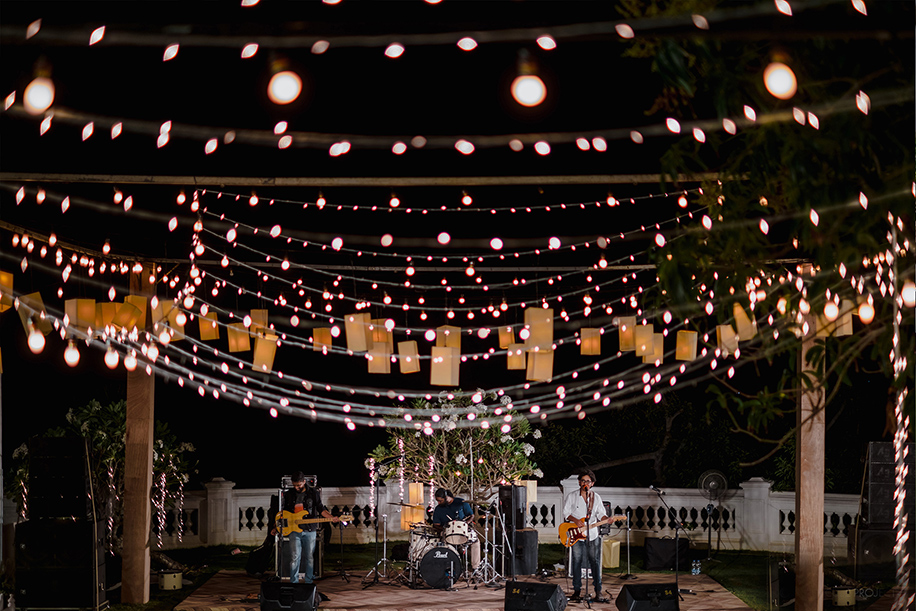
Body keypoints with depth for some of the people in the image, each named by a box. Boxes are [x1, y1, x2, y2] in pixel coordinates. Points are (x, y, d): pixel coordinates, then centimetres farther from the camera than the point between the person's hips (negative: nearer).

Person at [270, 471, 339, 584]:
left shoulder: (313, 493, 1)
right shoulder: (288, 494, 6)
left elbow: (321, 509, 2)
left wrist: (331, 517, -14)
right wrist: (276, 527, 7)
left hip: (309, 530, 0)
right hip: (294, 531, 0)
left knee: (309, 557, 5)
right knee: (295, 557, -5)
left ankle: (308, 581, 16)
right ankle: (293, 582, 1)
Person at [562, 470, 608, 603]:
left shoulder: (596, 497, 8)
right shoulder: (572, 496, 2)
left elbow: (601, 514, 8)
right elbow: (566, 512, 2)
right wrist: (576, 521, -13)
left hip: (592, 534, 1)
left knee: (595, 562, -1)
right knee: (577, 562, 0)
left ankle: (598, 592, 2)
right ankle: (577, 591, 9)